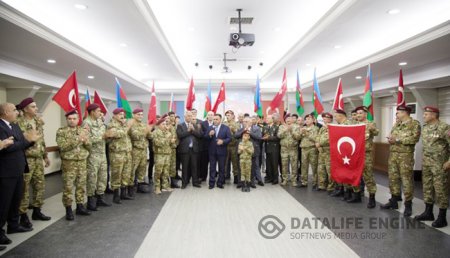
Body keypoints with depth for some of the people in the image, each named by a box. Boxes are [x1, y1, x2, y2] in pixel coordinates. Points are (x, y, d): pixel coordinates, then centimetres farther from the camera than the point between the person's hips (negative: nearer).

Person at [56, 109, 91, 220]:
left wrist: (85, 141, -15)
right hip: (68, 163, -4)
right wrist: (77, 139, -23)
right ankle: (68, 210, 11)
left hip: (82, 162, 4)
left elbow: (89, 146, 6)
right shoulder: (61, 131, -3)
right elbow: (62, 146, -17)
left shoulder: (84, 131, 9)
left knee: (81, 185, 11)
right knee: (68, 187, 0)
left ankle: (80, 206, 23)